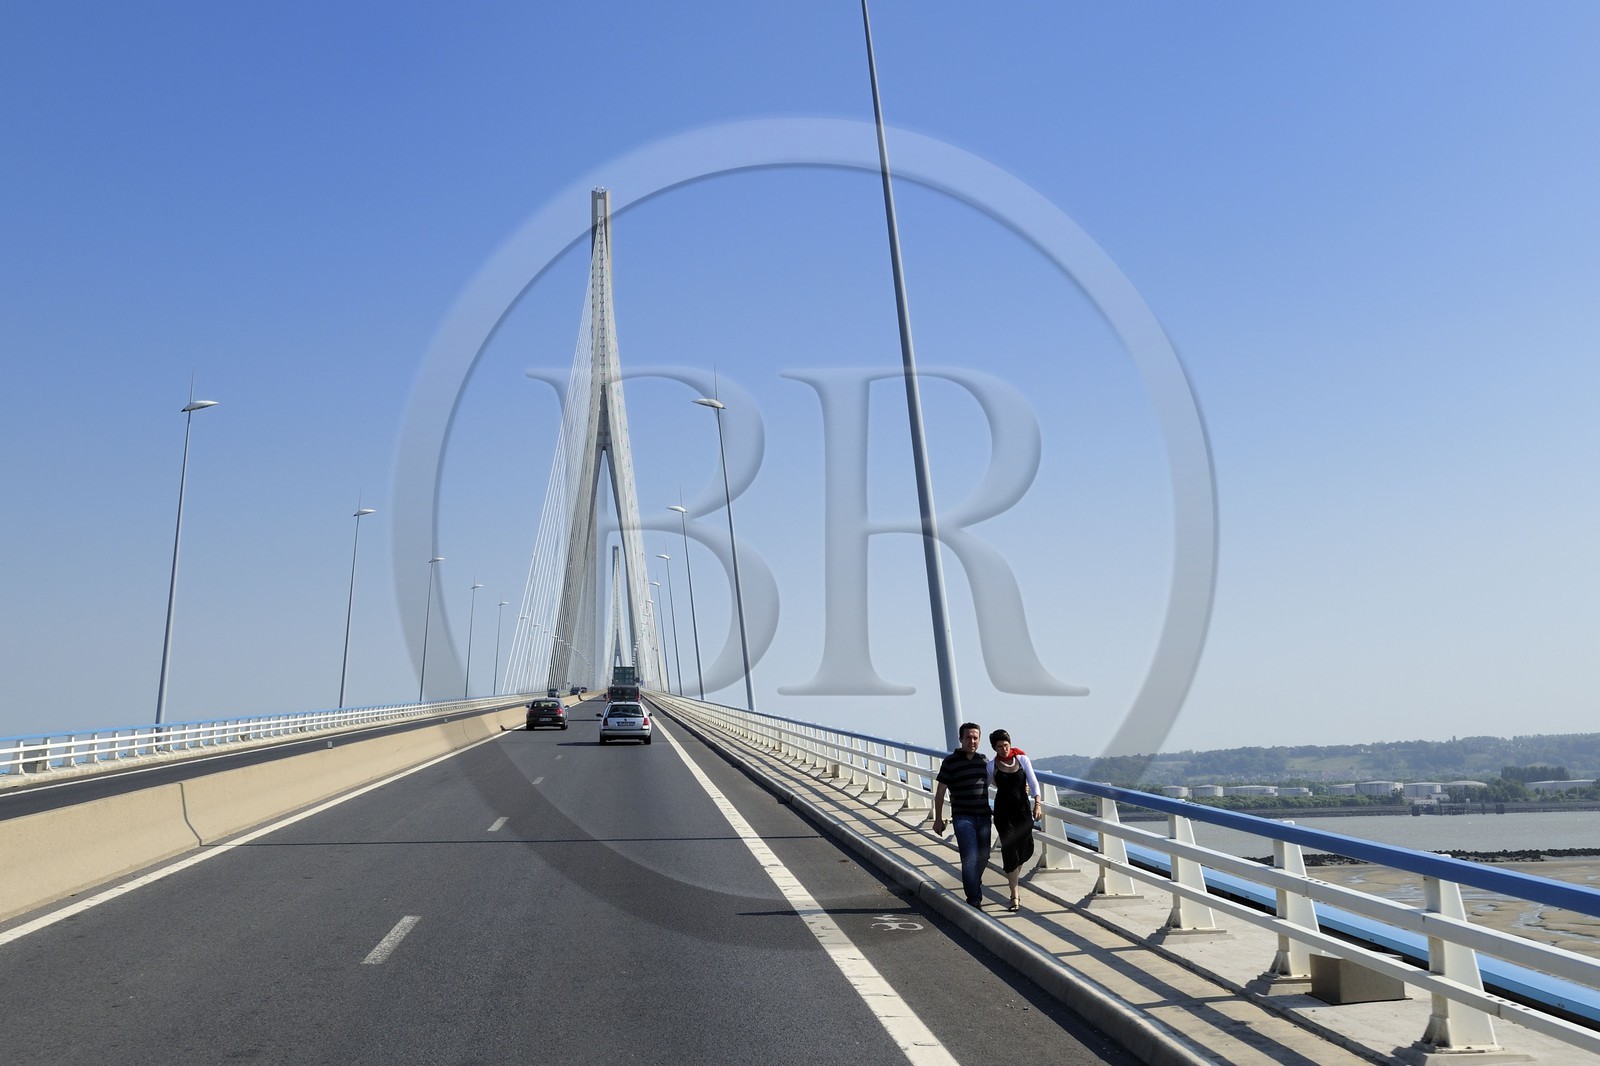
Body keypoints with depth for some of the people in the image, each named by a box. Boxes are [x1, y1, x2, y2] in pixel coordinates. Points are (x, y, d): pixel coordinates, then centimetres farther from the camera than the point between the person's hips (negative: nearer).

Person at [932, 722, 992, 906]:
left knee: (983, 857, 13)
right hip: (963, 817, -5)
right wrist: (938, 819, -5)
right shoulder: (950, 762, -6)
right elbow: (940, 792, -4)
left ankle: (973, 884, 39)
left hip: (983, 816, 5)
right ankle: (974, 898, -6)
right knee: (970, 858, -13)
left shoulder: (983, 761, 9)